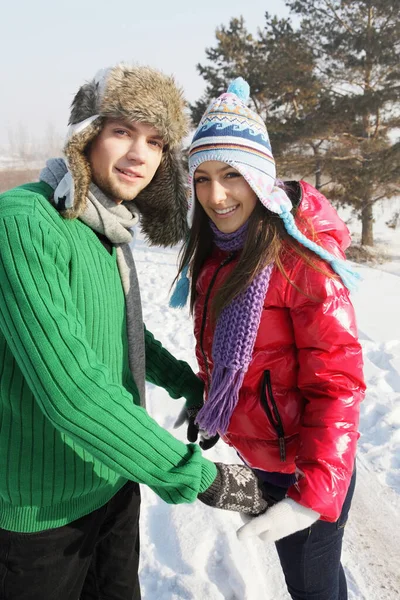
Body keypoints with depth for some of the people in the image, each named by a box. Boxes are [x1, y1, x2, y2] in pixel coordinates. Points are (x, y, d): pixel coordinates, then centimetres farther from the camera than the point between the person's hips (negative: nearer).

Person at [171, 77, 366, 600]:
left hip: (305, 468, -7)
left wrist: (313, 496, -29)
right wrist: (210, 409, 12)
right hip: (257, 454, 7)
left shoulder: (301, 258, -24)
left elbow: (337, 384, -25)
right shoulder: (216, 253, 0)